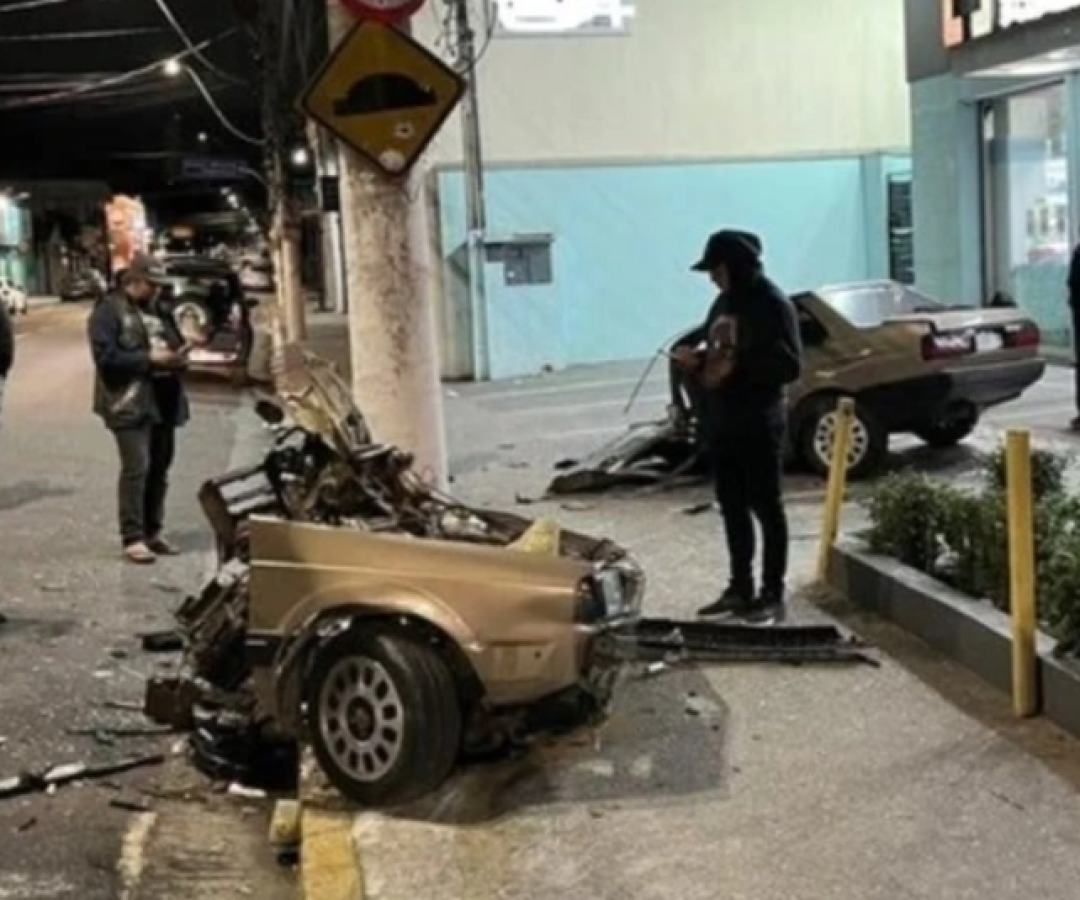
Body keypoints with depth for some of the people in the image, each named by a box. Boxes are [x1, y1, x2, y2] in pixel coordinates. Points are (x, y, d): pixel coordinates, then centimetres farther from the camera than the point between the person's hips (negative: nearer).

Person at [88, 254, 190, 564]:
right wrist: (149, 358, -20)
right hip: (130, 403, -7)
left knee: (160, 468, 10)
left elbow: (176, 343, 25)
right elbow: (106, 356, -16)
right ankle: (132, 538, -7)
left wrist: (178, 357, 0)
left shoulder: (159, 310, 18)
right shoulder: (108, 311, -6)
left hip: (163, 401, 8)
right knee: (136, 468, -12)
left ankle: (153, 531, 20)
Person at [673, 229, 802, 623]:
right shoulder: (723, 304, 13)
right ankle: (740, 588, 22)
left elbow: (790, 365, -17)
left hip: (758, 424, -8)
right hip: (721, 423, 8)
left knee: (766, 508, -1)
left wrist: (738, 365, -24)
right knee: (732, 509, 12)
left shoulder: (773, 305, -11)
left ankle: (773, 594, 6)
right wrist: (695, 359, 1)